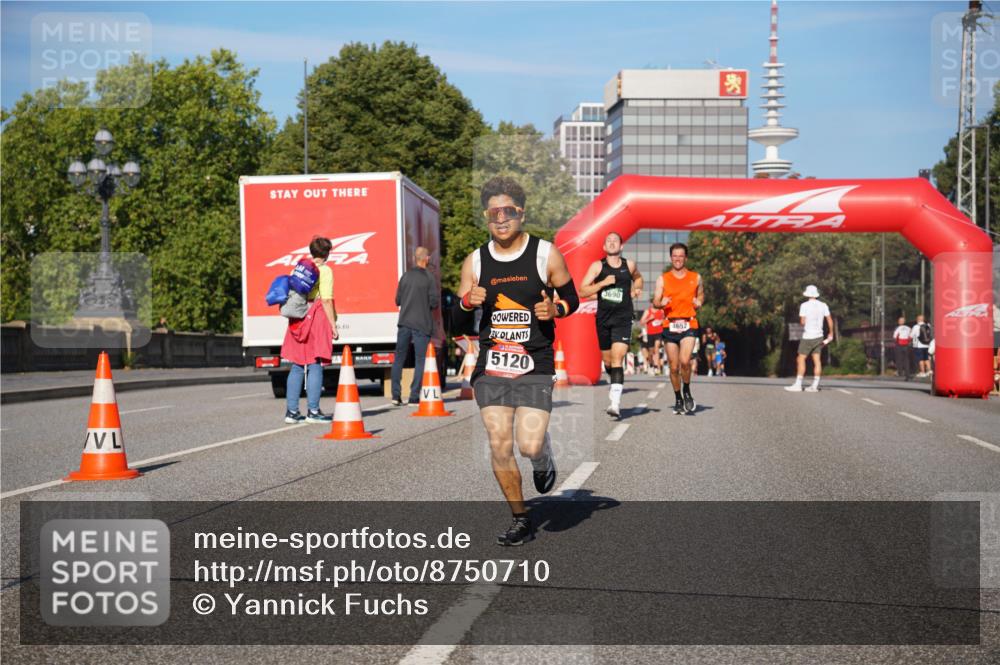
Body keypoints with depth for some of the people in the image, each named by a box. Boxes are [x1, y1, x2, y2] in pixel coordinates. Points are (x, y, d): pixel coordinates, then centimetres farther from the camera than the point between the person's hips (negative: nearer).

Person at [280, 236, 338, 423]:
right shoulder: (324, 271, -5)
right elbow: (326, 301, -11)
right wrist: (333, 325, -9)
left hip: (298, 320, 6)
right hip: (318, 319, -6)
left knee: (297, 366, 9)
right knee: (315, 365, -3)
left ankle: (291, 411, 10)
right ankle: (313, 411, -4)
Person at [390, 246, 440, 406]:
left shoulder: (405, 276, 4)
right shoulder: (429, 278, -8)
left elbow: (398, 300, 8)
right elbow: (434, 302, -10)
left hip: (404, 323, 4)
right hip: (421, 324, -4)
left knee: (399, 359, 11)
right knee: (420, 360, 2)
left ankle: (396, 396, 9)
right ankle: (414, 396, -1)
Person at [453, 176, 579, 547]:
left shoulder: (546, 255, -2)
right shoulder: (475, 262, 5)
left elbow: (571, 298, 8)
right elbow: (458, 320, 10)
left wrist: (555, 309, -14)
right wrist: (467, 302, -12)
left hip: (535, 366, -2)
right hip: (491, 366, 3)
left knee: (529, 445, -14)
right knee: (499, 447, -2)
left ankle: (544, 460, 24)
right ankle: (521, 520, 15)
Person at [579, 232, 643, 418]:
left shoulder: (629, 265, 7)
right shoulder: (597, 266, 2)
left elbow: (638, 277, 31)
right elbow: (582, 292, -4)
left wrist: (636, 289, 10)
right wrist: (603, 283, -14)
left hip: (623, 319, -2)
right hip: (603, 319, 2)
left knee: (617, 359, -16)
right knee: (607, 360, 13)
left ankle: (615, 403, -24)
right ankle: (615, 385, 44)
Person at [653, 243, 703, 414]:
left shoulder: (695, 278, 9)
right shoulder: (663, 279, 6)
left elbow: (701, 295, 23)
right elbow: (655, 302, 2)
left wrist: (699, 302, 0)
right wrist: (661, 303, -21)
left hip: (689, 325, -1)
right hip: (670, 325, 1)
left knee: (685, 361, -21)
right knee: (674, 367, 5)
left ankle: (687, 392, 4)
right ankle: (678, 399, 22)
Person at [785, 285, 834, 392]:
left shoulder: (804, 305, -8)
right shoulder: (823, 305, 4)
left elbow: (802, 321, -16)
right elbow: (830, 320, 5)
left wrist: (802, 325, 7)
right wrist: (831, 334, 14)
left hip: (807, 337, -5)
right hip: (819, 337, 5)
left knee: (801, 359, 0)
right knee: (817, 360, 3)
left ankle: (798, 385, -4)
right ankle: (815, 386, 1)